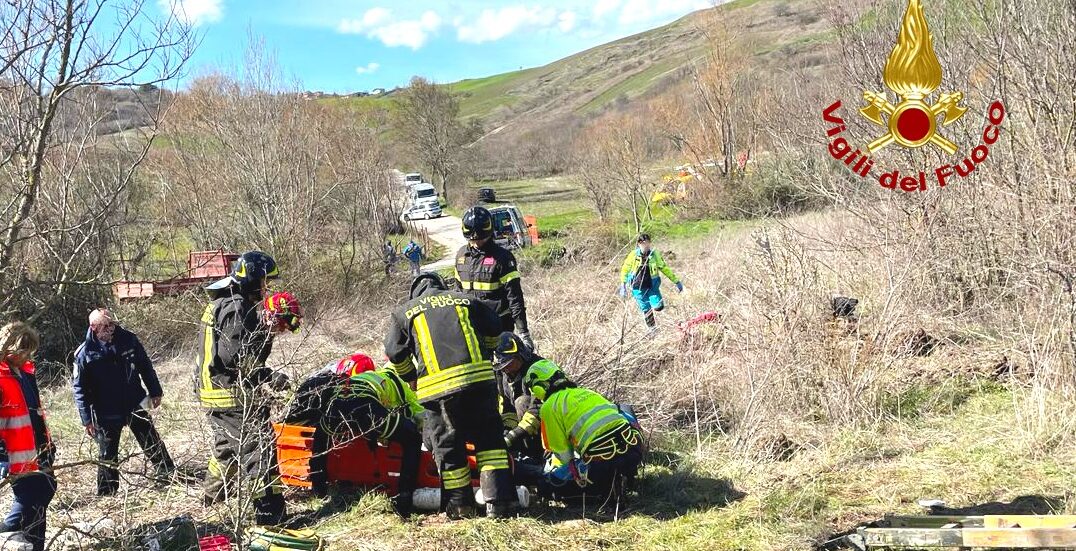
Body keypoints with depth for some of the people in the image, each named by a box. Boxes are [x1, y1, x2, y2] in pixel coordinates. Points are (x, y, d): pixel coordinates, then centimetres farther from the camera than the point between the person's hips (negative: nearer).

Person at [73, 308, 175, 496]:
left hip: (135, 405, 2)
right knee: (107, 455, 9)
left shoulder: (128, 339, -6)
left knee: (153, 443, 10)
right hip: (106, 414, -2)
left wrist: (155, 392, 10)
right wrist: (87, 419, -8)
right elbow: (80, 388, -7)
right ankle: (106, 493, 22)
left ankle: (169, 475, 25)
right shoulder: (85, 354, -13)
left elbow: (145, 366, 7)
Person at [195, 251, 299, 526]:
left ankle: (213, 491, 45)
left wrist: (266, 326, 4)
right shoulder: (236, 308, -18)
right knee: (260, 445, -8)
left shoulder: (220, 304, 15)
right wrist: (269, 377, -22)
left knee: (227, 442, 27)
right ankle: (269, 509, -9)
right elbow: (235, 357, -25)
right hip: (233, 393, -11)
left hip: (212, 391, 11)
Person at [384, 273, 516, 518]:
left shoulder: (403, 312, 17)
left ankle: (460, 504, 18)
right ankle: (499, 500, 7)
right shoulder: (466, 300, 21)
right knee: (489, 438, 11)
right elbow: (494, 332, 26)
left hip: (437, 386, -1)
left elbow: (395, 354, 18)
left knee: (448, 445, 13)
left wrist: (412, 380, 34)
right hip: (479, 378, 1)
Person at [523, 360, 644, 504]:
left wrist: (554, 467, 29)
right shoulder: (585, 391, 25)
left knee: (546, 485, 8)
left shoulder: (549, 407, 3)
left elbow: (562, 453, 6)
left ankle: (605, 488, -4)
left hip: (604, 459, -6)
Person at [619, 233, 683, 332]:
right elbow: (625, 270, 2)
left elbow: (665, 269, 2)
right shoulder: (633, 255, -9)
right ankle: (652, 330, 21)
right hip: (638, 288, 0)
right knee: (646, 310, 1)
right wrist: (623, 285, -4)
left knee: (659, 307, -17)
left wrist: (677, 282, 2)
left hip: (652, 286, 0)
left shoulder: (654, 255, -6)